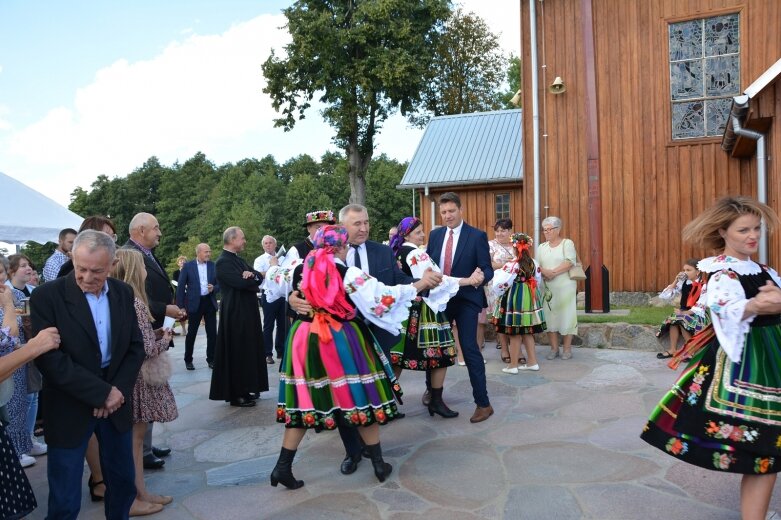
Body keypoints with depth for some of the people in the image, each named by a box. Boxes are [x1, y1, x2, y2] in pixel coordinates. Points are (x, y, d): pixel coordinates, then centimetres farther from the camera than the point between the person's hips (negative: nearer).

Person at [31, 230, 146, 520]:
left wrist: (118, 390, -9)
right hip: (69, 408, -4)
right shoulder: (47, 296, -13)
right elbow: (50, 359, -18)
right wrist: (101, 392, -19)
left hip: (116, 400, 4)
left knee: (123, 483, 17)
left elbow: (135, 347, 5)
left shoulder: (123, 293, 1)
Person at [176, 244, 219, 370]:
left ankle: (211, 359, 17)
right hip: (194, 303, -2)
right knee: (191, 333, 7)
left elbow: (219, 284, 8)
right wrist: (180, 306, -6)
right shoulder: (188, 266, -2)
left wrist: (213, 289, -15)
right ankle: (188, 360, 22)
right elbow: (181, 287, -2)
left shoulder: (213, 266, 4)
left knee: (212, 333, 4)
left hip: (210, 302, 2)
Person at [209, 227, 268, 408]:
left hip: (247, 312, 9)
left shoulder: (239, 260, 15)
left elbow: (259, 277, 10)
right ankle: (236, 394, 6)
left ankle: (245, 389, 25)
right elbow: (241, 282, -24)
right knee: (237, 352, -3)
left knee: (248, 351, 14)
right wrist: (253, 278, -4)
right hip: (235, 314, -9)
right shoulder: (223, 262, -14)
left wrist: (251, 275, -13)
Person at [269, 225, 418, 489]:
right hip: (341, 341, -4)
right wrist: (415, 287, 1)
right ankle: (379, 464, 19)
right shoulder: (348, 274, -11)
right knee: (359, 398, 7)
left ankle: (282, 466, 13)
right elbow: (380, 298, -11)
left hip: (305, 340, 4)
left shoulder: (301, 270, 3)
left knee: (303, 402, 12)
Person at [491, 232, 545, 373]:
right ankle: (532, 362, 20)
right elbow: (538, 283, 11)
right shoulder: (534, 263, 3)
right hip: (529, 300, 6)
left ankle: (513, 365, 11)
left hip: (515, 300, -6)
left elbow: (501, 284, -18)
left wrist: (497, 273, 0)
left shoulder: (511, 265, -16)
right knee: (527, 332, 15)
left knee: (515, 334, 2)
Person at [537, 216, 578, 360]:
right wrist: (544, 272, -14)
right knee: (549, 317, 4)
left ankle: (567, 349, 9)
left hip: (565, 287, -4)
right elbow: (537, 265, 6)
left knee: (566, 316, 0)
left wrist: (553, 272, -19)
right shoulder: (542, 247, 14)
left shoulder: (567, 243, 0)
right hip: (547, 288, 4)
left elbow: (569, 262, -13)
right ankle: (554, 349, 13)